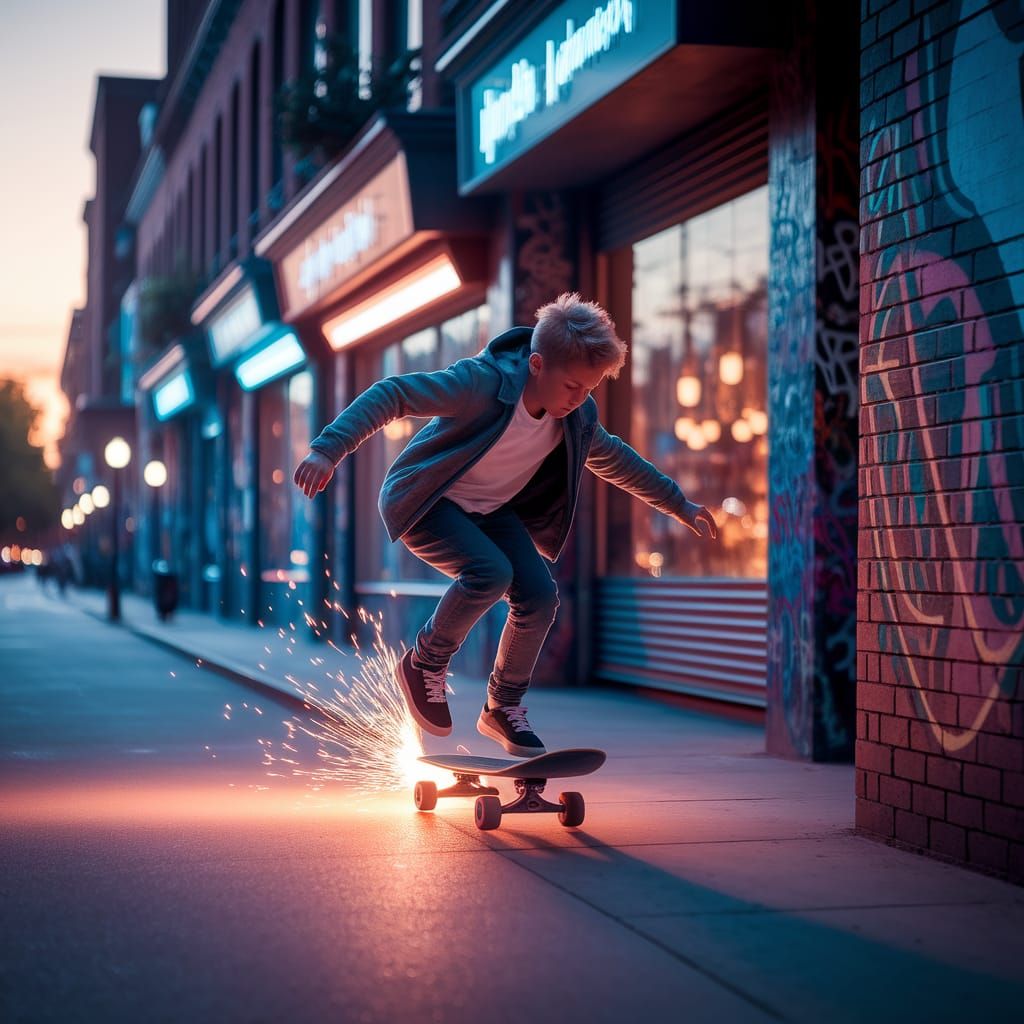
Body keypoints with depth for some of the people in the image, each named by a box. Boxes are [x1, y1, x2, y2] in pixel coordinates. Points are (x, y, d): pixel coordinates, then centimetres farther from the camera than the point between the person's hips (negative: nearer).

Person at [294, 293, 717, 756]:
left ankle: (504, 707, 11)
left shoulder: (578, 417, -10)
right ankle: (424, 665, -5)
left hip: (490, 509, 6)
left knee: (539, 596, -11)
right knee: (490, 572, -31)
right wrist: (328, 449, -42)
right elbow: (391, 394, -31)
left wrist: (680, 505, 15)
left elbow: (616, 461, 10)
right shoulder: (482, 382, -31)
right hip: (424, 503, -6)